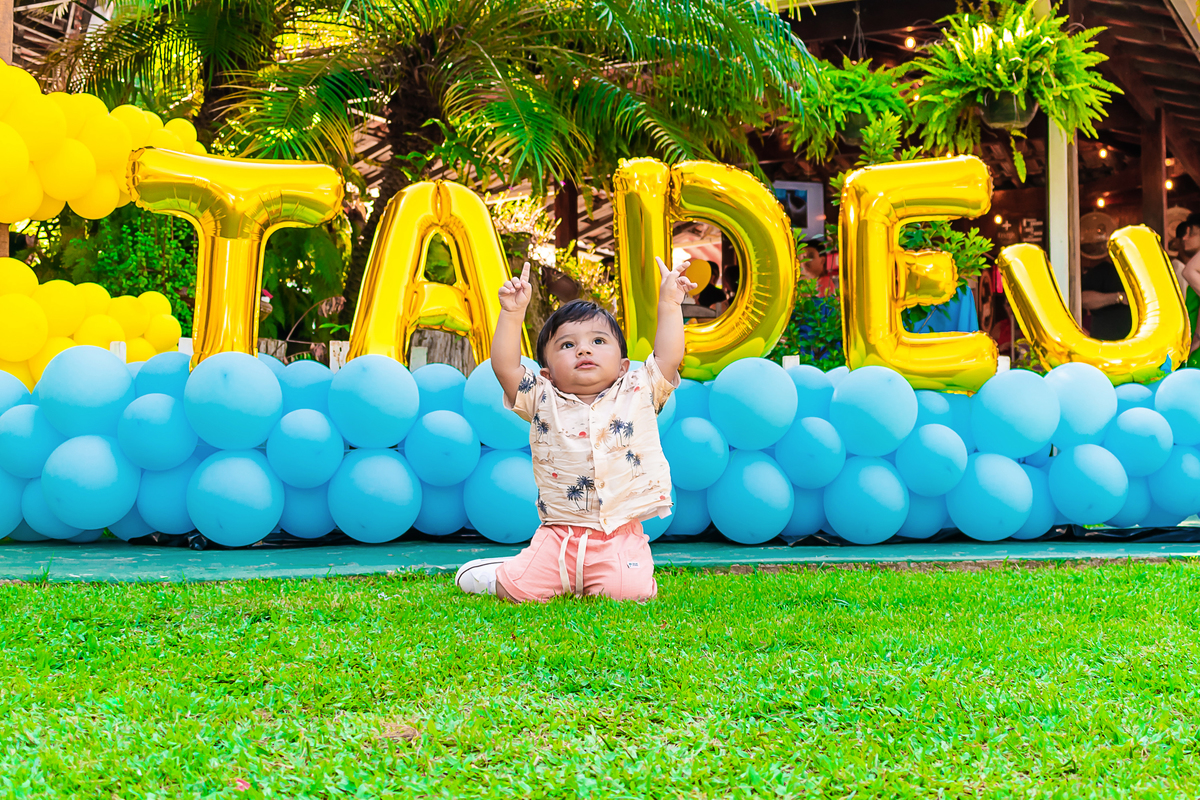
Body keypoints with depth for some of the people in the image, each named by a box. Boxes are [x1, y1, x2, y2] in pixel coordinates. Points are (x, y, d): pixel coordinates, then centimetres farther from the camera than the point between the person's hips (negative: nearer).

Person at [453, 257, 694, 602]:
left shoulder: (638, 394, 7)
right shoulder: (543, 402, 6)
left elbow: (668, 357, -1)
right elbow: (504, 366, -3)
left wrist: (669, 304, -2)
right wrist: (512, 314, -9)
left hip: (620, 537, 0)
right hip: (559, 535, 0)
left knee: (627, 591, -22)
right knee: (517, 589, -13)